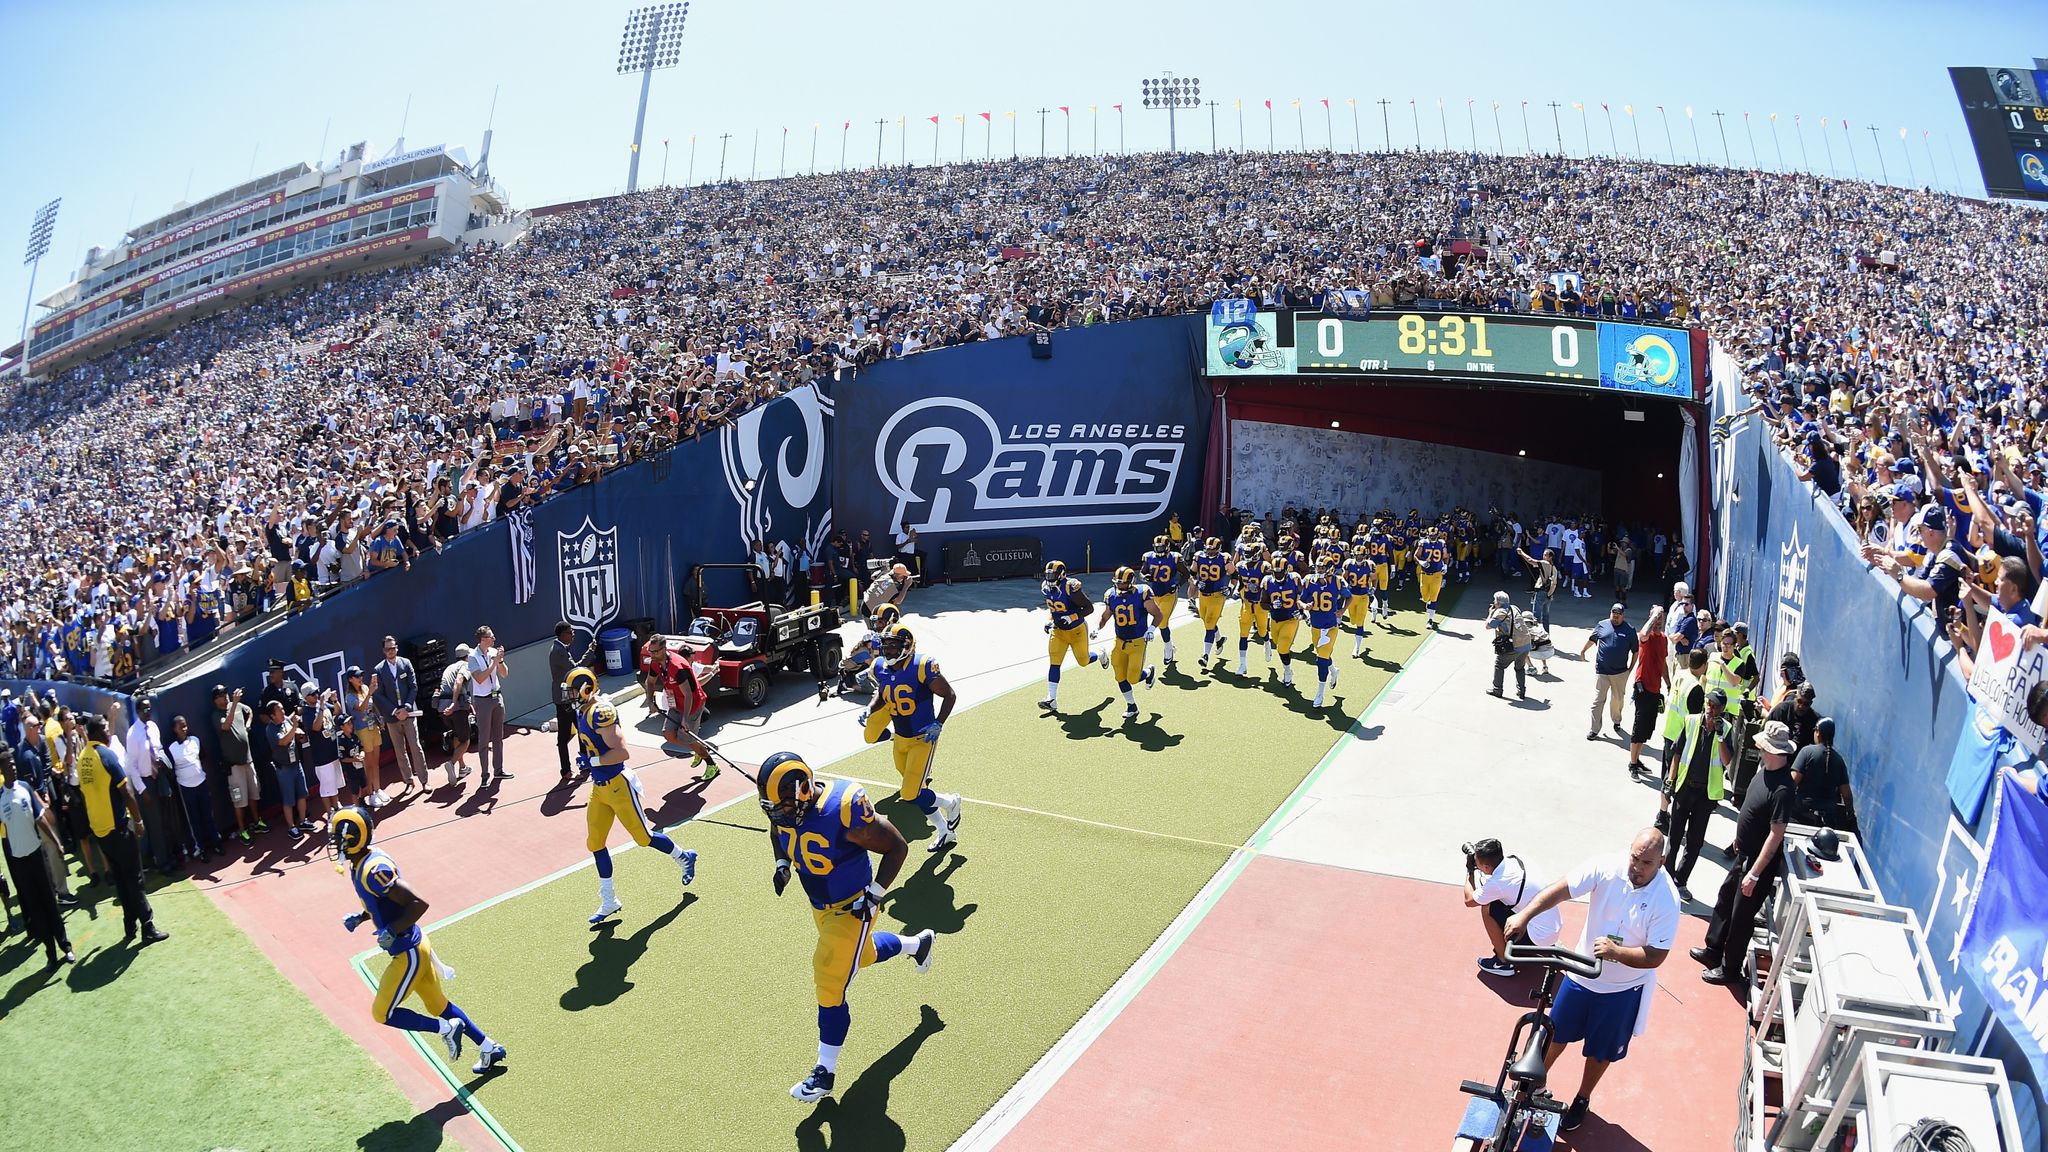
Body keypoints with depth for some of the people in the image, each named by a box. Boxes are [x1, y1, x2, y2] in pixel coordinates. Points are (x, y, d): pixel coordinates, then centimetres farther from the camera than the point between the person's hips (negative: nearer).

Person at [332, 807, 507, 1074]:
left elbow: (419, 904, -29)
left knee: (382, 1014, 2)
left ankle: (446, 1029, 11)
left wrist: (391, 932, -23)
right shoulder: (361, 863, 3)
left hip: (409, 954, -10)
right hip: (414, 947, 10)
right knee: (438, 1006, 18)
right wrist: (360, 918, 6)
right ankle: (489, 1049, 27)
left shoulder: (373, 871, -27)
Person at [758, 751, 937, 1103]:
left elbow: (897, 847, -23)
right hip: (820, 905, 7)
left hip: (852, 907, -7)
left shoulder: (844, 810, -37)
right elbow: (777, 831, 10)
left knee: (831, 984, -6)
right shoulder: (783, 804, -18)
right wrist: (782, 866, -6)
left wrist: (874, 894, -23)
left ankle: (825, 1072, 11)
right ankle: (918, 943, 57)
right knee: (862, 955, 28)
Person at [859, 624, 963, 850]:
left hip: (923, 738, -7)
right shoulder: (881, 668, -2)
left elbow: (949, 695, -13)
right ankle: (945, 832, 34)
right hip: (900, 739, 7)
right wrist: (869, 710, -2)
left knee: (912, 795, -11)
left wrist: (938, 725, -20)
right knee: (914, 793, 15)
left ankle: (950, 802, 19)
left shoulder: (922, 667, -22)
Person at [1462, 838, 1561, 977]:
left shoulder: (1497, 882, -23)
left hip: (1542, 937, -8)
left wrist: (1470, 871, 5)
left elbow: (1469, 901, -4)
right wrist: (1478, 853, 13)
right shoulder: (1515, 859, -3)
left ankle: (1503, 962, 5)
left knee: (1487, 909, -6)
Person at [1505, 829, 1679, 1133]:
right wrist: (1524, 915, -41)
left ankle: (1582, 1100, 44)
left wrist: (1616, 951, -39)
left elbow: (1656, 957, -22)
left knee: (1601, 1050, 19)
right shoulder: (1606, 868, -21)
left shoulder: (1666, 899, -24)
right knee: (1555, 1033, 18)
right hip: (1582, 974, 2)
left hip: (1623, 989, -2)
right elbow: (1560, 890, -27)